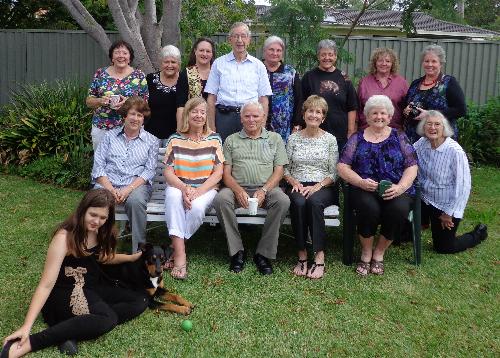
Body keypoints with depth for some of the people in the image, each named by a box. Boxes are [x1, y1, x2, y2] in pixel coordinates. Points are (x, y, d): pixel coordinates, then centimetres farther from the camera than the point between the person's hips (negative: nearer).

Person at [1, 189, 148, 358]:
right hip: (65, 292, -8)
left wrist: (132, 257, 21)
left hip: (93, 285, 8)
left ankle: (71, 329, -20)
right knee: (107, 319, -33)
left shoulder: (100, 231, -2)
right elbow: (47, 284, -28)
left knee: (140, 301, -6)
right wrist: (26, 326, -33)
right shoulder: (65, 237, -24)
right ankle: (28, 344, -30)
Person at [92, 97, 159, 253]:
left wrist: (128, 189, -14)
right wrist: (110, 189, -10)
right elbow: (98, 165, 6)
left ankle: (139, 250, -23)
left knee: (135, 200, -36)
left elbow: (149, 171, 2)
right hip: (108, 183, 1)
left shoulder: (151, 141, 13)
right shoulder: (110, 136, 16)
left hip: (136, 185, -1)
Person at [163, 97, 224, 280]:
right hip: (179, 187, 1)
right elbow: (168, 172, 0)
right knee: (173, 195, -34)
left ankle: (175, 247, -13)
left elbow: (218, 172, -1)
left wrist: (198, 191, -16)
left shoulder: (214, 139, 5)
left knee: (197, 207, -34)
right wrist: (184, 188, -20)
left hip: (206, 188, -1)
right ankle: (180, 255, -36)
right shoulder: (175, 139, 6)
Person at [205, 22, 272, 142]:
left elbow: (263, 99, 9)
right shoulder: (219, 63, 10)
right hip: (224, 117, 0)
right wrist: (211, 128, -1)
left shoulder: (258, 65, 12)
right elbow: (211, 98, 6)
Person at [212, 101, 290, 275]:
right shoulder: (231, 140, 17)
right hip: (238, 188, 0)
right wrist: (238, 191, -13)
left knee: (283, 200, -32)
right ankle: (237, 251, -19)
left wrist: (263, 191, -11)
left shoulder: (275, 139, 16)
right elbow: (226, 173, 8)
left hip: (266, 188, 0)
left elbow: (279, 171, 7)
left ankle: (263, 254, -20)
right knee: (221, 199, -31)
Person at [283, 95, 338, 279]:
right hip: (297, 186, 1)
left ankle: (319, 256, -31)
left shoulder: (330, 139, 9)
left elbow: (334, 173, 4)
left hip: (322, 187, -1)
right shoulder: (293, 138, 12)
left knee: (314, 201, -36)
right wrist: (294, 182, -9)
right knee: (298, 202, -34)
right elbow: (285, 168, 11)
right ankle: (302, 254, -26)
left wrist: (317, 186, -12)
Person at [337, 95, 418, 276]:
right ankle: (366, 251, -6)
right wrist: (361, 182, -12)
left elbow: (412, 166, 7)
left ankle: (379, 252, -5)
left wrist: (400, 187, -12)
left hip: (396, 190, 1)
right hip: (365, 190, -1)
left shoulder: (399, 137, 15)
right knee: (369, 207, -33)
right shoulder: (357, 138, 13)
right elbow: (342, 166, 5)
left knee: (399, 209, -31)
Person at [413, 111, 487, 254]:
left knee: (443, 247, 7)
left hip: (446, 205, -5)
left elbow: (463, 185, -20)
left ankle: (479, 233, 31)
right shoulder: (422, 143, -5)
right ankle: (425, 221, 32)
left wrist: (449, 213, -14)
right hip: (425, 200, 5)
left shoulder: (455, 151, -23)